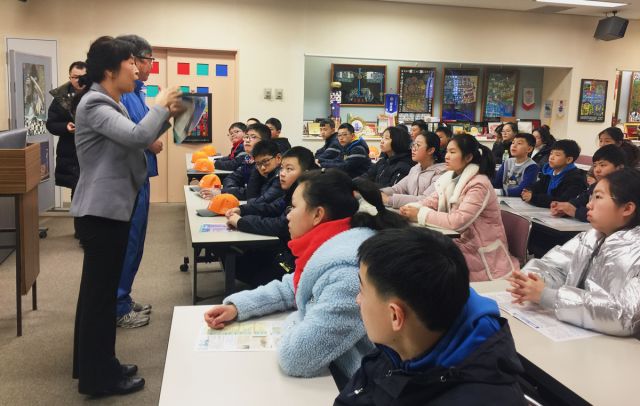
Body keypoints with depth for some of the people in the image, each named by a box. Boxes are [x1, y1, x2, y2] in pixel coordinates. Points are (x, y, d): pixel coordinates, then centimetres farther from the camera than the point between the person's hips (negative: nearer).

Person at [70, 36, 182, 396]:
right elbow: (137, 136, -30)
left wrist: (167, 116, 8)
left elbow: (137, 141, 21)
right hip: (101, 210, -10)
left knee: (101, 289, 16)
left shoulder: (111, 104, 15)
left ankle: (97, 366, 28)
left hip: (113, 207, 10)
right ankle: (98, 376, 9)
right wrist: (161, 104, -14)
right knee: (101, 291, -2)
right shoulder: (94, 104, -17)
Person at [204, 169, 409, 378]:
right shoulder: (332, 244, 1)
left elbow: (295, 357, -29)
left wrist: (295, 322, -8)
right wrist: (237, 307, 5)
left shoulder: (348, 272, -31)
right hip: (335, 369, 8)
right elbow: (291, 287, 16)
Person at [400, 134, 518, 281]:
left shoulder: (479, 185, -21)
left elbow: (458, 221, -29)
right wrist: (412, 209, -17)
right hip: (462, 242, 7)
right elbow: (432, 201, 4)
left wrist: (421, 214, -24)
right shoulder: (450, 178, 4)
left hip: (481, 252, -7)